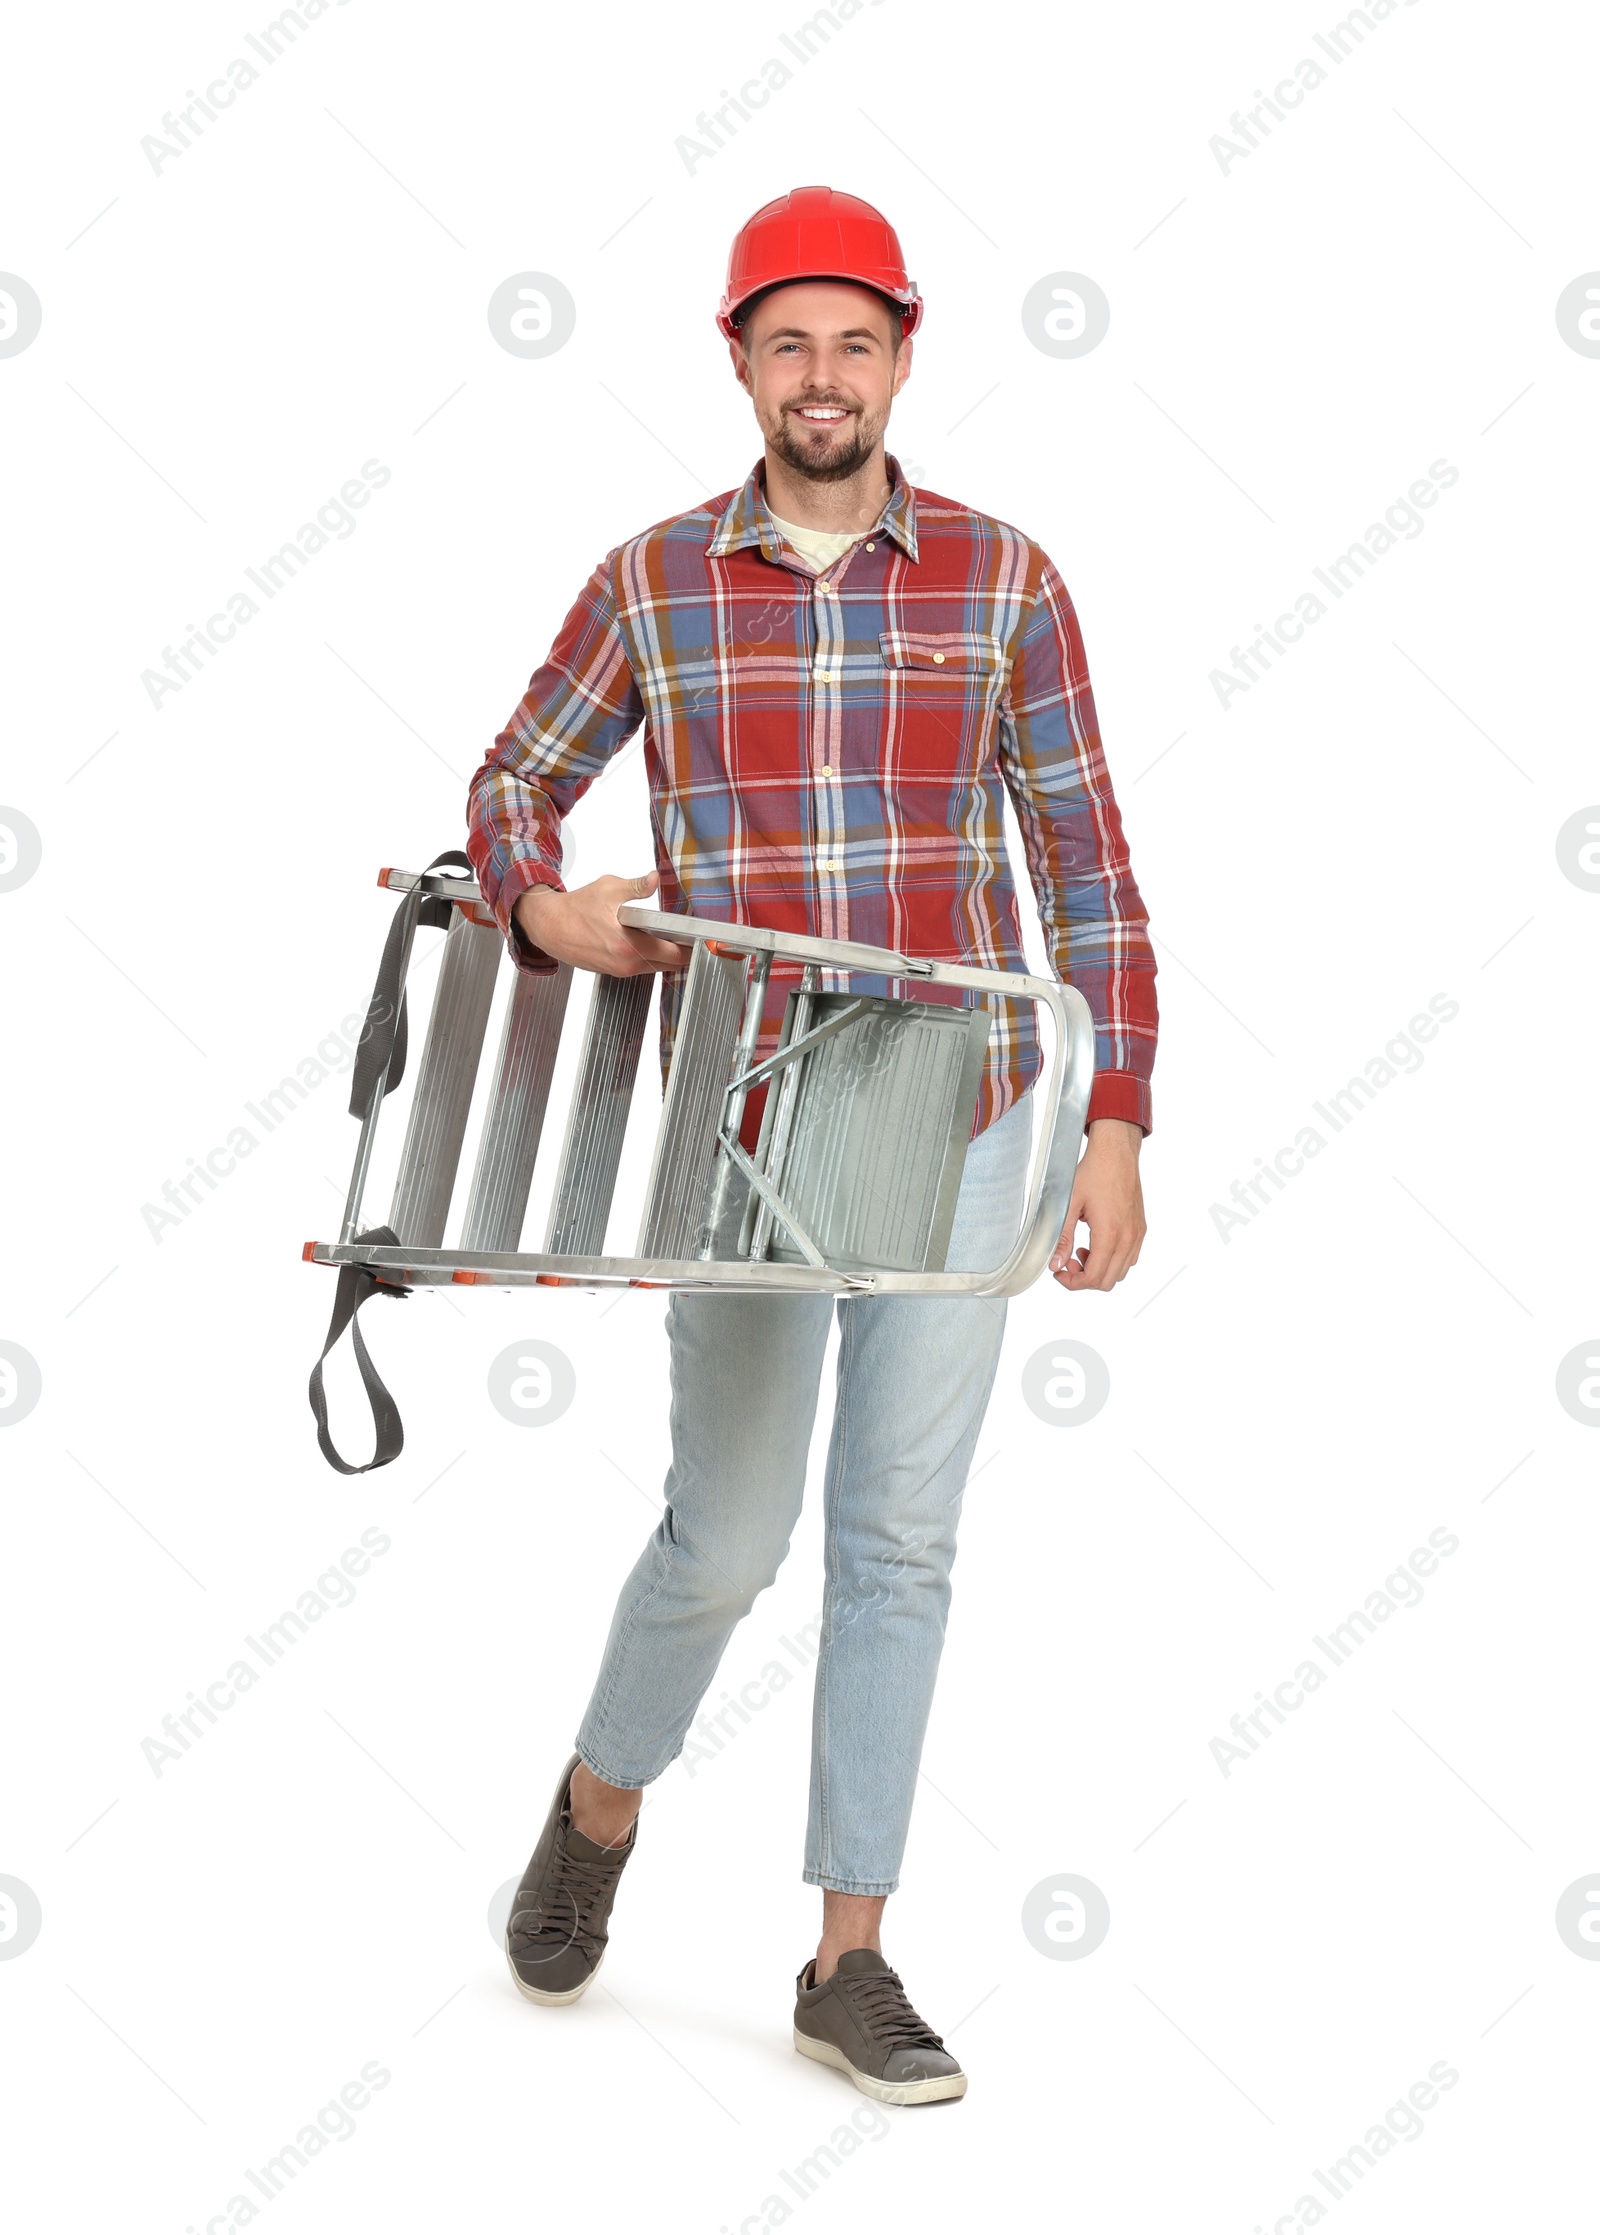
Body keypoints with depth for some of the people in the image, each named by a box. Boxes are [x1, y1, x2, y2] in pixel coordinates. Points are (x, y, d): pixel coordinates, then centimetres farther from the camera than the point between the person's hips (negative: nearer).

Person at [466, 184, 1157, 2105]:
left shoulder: (1003, 581, 1)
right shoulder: (651, 582, 1)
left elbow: (1087, 868, 2)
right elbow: (513, 782, 13)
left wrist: (1116, 1127, -4)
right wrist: (539, 902, -11)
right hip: (742, 1130, -1)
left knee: (899, 1543, 6)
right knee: (728, 1538, 4)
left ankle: (850, 1958, 18)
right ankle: (597, 1814, 35)